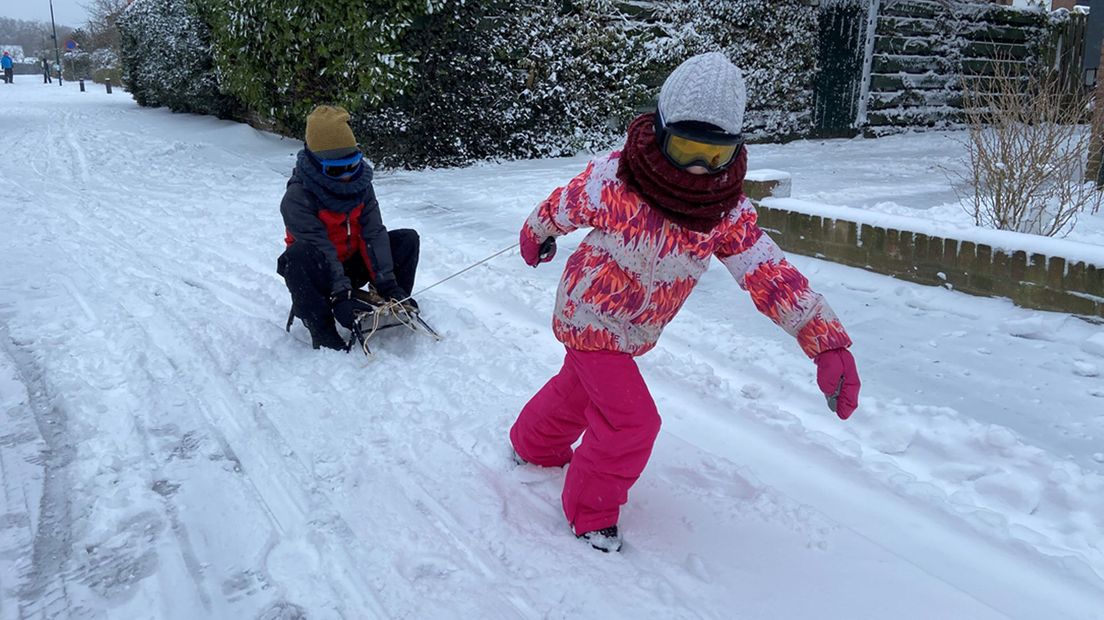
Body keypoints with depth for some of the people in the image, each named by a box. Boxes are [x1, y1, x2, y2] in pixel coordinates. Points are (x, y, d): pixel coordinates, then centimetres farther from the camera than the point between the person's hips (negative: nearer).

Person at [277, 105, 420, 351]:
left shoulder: (360, 183, -5)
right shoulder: (297, 197, -22)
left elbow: (373, 233, -12)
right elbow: (319, 247, -30)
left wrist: (387, 284, -22)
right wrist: (341, 296, -38)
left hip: (354, 265, 5)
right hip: (320, 273, -5)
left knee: (407, 239, -8)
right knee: (297, 256, -39)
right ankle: (322, 331, -30)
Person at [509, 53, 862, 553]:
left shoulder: (729, 212, -20)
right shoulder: (613, 180, -31)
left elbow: (772, 276, -23)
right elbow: (561, 207, -10)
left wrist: (828, 342, -33)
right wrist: (536, 235, 11)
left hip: (635, 331, 6)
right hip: (590, 318, -5)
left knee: (579, 386, 27)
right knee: (632, 420, -9)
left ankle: (534, 446, 57)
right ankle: (590, 514, 15)